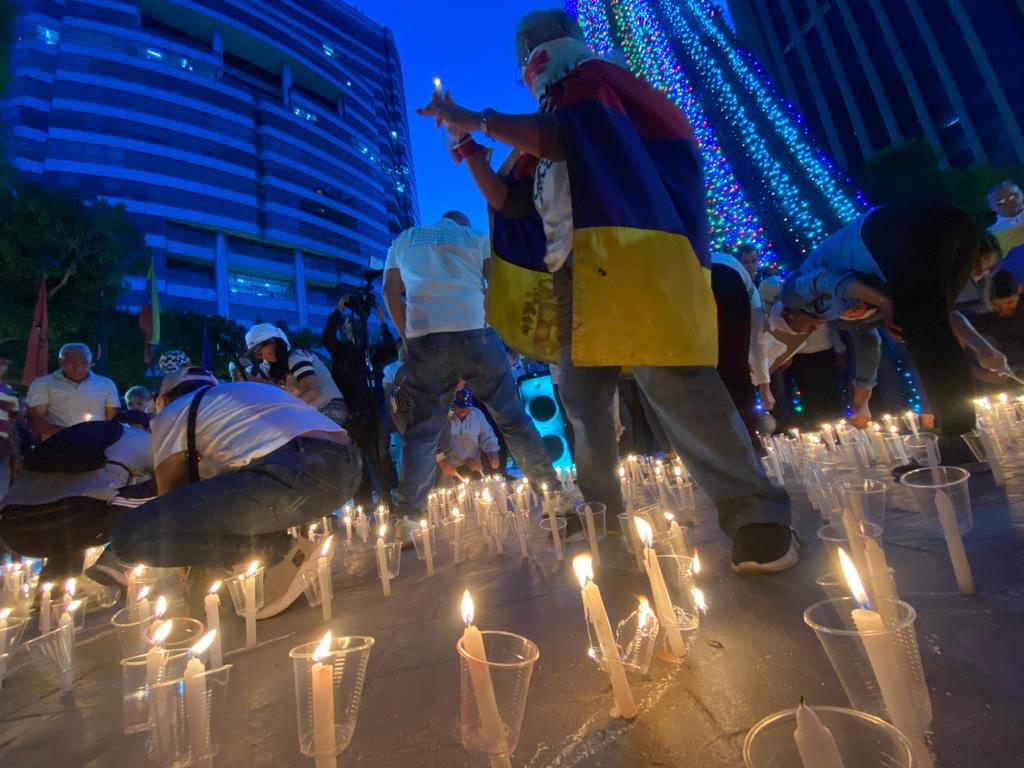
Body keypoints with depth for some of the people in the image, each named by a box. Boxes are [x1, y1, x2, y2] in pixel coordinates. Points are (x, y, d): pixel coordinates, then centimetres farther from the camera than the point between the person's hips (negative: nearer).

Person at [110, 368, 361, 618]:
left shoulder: (171, 414, 20)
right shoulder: (249, 390, 39)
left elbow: (172, 493, 20)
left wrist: (190, 567, 34)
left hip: (293, 473, -9)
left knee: (131, 534, -1)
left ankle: (278, 550, -1)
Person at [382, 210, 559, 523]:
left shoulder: (404, 239, 24)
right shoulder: (477, 237, 19)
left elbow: (390, 292, 17)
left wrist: (408, 337, 17)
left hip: (424, 335, 1)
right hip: (475, 329, -1)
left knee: (422, 428, 3)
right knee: (512, 417, 4)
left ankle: (408, 514, -1)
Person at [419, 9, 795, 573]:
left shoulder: (593, 76, 11)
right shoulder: (542, 131, 32)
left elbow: (561, 137, -10)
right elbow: (506, 200, 28)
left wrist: (478, 118, 0)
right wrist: (464, 143, 22)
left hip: (625, 249, -9)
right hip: (571, 268, 9)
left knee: (668, 377, -21)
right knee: (581, 393, 4)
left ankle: (756, 515, -15)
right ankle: (602, 511, 13)